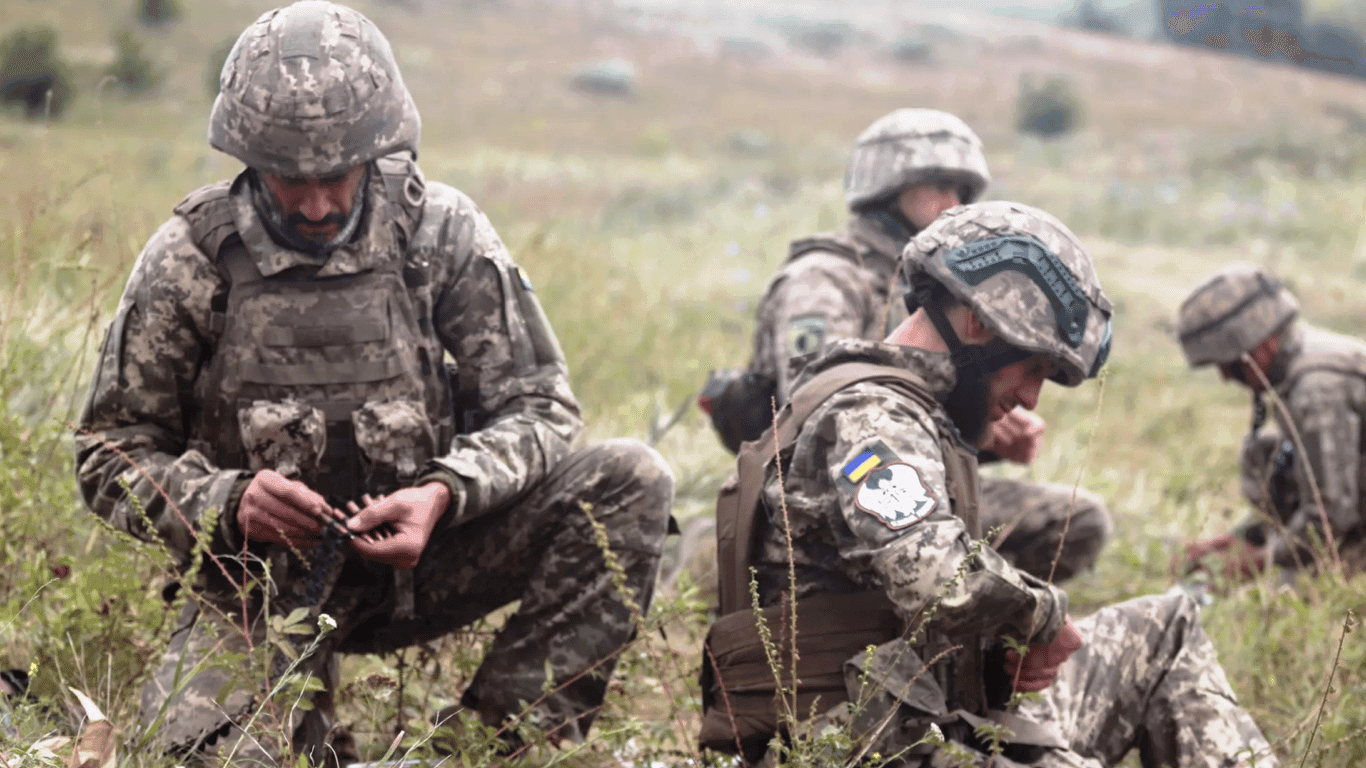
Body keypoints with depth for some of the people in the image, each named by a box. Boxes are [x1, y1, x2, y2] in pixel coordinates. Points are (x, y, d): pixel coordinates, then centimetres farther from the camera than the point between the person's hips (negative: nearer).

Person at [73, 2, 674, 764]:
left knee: (632, 479, -18)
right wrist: (225, 502, -22)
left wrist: (444, 493, -24)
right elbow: (112, 457, -2)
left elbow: (538, 406, -4)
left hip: (417, 550, 2)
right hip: (262, 582, -2)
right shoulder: (189, 261, -8)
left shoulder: (442, 231, -6)